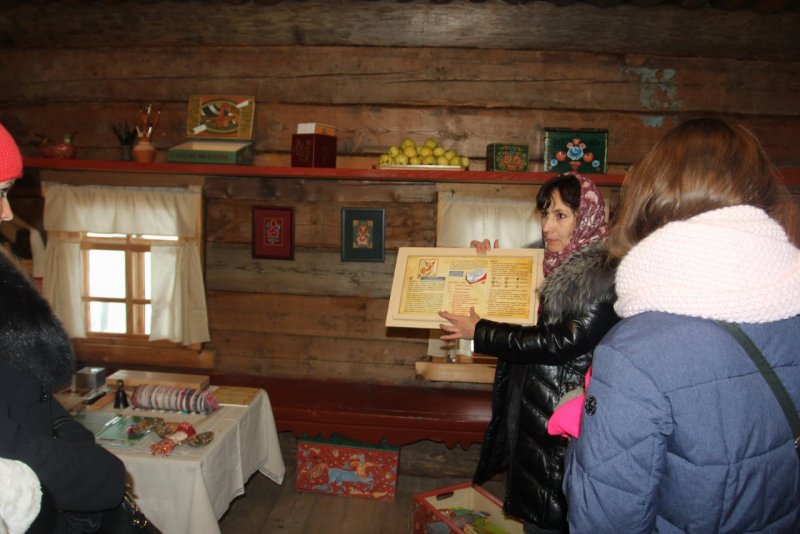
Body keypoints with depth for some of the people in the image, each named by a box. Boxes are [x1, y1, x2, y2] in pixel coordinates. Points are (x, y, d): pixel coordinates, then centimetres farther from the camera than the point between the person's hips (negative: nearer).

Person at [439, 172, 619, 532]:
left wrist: (480, 333, -19)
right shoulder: (549, 264, 6)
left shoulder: (604, 276, -17)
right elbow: (521, 323, 19)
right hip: (527, 413, 7)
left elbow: (563, 342, -24)